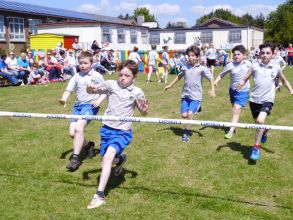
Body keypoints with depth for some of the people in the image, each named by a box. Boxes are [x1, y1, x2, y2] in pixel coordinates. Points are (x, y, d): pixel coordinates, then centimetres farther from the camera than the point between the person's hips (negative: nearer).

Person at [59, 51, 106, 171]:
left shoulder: (96, 76, 2)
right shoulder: (76, 76, 11)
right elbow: (69, 90, 5)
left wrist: (99, 100, -14)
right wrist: (64, 99, -16)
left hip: (90, 105, -5)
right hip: (78, 105, 5)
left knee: (78, 127, -24)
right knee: (72, 132, -3)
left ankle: (76, 157, -12)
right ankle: (88, 145, 28)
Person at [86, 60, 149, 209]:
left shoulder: (137, 92, -3)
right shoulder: (111, 84, -2)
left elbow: (143, 113, 9)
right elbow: (92, 91, 3)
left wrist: (145, 110, -15)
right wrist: (90, 88, -21)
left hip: (123, 132, -4)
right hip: (107, 129, 4)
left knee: (108, 156, -27)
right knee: (104, 162, 17)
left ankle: (100, 195, -21)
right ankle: (120, 159, 53)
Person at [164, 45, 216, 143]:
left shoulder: (202, 69, -6)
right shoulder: (185, 67, 5)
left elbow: (211, 78, -4)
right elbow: (179, 76, 22)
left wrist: (212, 90, -17)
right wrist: (170, 85, 27)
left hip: (196, 96, -4)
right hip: (185, 95, 4)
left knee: (190, 113, -17)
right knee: (184, 115, -3)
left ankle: (186, 133, 0)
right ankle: (188, 128, 28)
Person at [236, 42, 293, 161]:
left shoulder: (276, 67, -1)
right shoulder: (255, 65, -3)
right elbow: (246, 78, -3)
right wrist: (241, 84, -24)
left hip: (267, 99, -2)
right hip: (254, 99, 2)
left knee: (260, 120, -23)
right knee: (258, 122, 17)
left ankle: (256, 147, -8)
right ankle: (264, 131, 54)